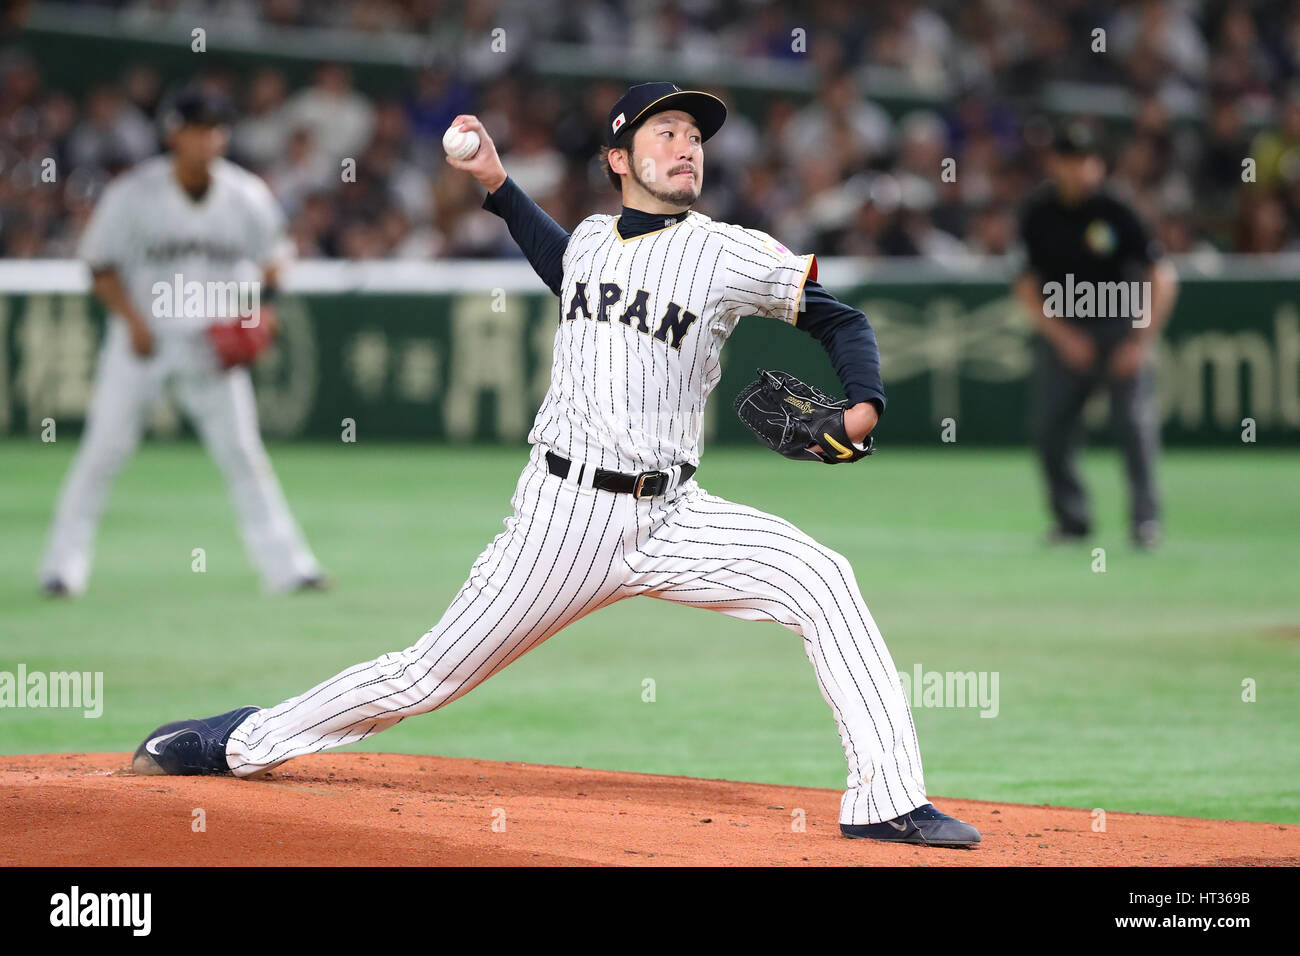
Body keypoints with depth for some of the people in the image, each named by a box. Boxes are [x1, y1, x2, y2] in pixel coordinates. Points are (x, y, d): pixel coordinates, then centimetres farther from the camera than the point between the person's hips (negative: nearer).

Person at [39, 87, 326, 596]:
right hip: (143, 336, -2)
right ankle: (63, 565, 3)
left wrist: (251, 313, -7)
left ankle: (285, 565, 5)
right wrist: (134, 321, -17)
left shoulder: (246, 196, -5)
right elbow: (102, 266, -5)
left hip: (213, 343, 2)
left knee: (242, 451, 0)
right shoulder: (133, 192, -13)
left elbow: (271, 259, 9)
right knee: (104, 449, -5)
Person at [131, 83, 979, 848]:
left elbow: (843, 320, 3)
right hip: (564, 510, 1)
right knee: (431, 675, 3)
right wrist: (497, 182, 29)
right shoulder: (591, 239, 10)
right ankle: (241, 743, 20)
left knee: (821, 580, -24)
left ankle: (887, 801, -22)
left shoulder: (731, 254, -1)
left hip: (668, 517, -1)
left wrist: (864, 406, -16)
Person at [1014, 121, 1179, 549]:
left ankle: (1145, 517, -11)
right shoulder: (1038, 214, -2)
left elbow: (1162, 278, -9)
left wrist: (1142, 342, -13)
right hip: (1061, 331, 3)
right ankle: (1071, 518, 16)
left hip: (1121, 326, -3)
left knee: (1134, 419, -18)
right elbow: (1026, 286, 1)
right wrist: (1062, 337, -10)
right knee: (1048, 426, 0)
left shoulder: (1115, 211, -10)